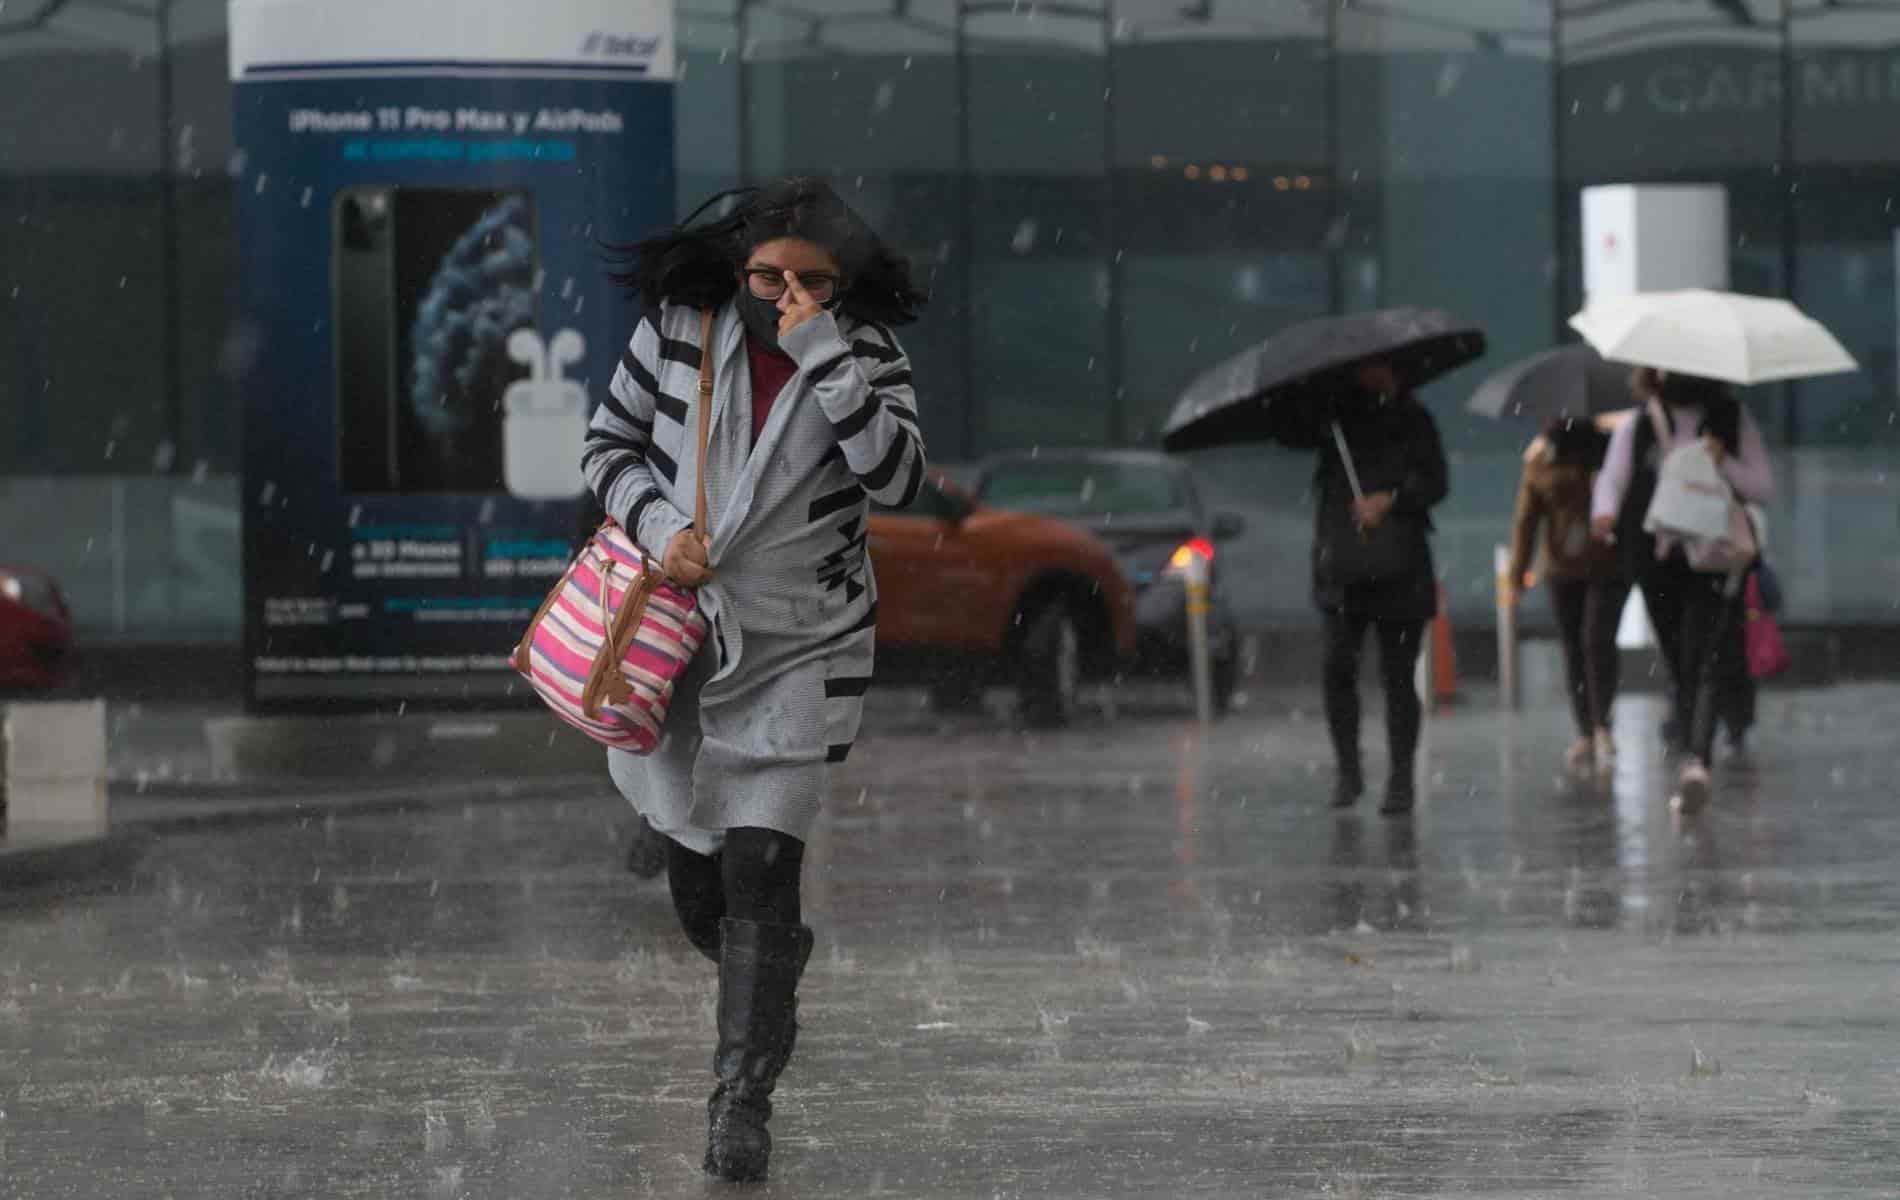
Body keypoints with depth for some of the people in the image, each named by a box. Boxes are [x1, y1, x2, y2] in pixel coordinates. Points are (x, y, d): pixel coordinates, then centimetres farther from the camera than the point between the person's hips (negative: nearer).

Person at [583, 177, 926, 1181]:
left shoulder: (865, 353, -8)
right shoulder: (677, 326, -5)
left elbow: (899, 478, -23)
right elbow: (609, 444, 6)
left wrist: (826, 358, -28)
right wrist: (658, 524, -12)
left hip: (801, 652, -3)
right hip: (682, 636, 3)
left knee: (759, 873, -13)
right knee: (694, 883, 11)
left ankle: (742, 1101, -7)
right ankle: (769, 989, 44)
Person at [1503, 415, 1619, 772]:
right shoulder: (1540, 465, -3)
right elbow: (1525, 522, 1)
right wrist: (1516, 576, -3)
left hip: (1608, 568, -2)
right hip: (1563, 571, 2)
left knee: (1597, 640, -16)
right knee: (1573, 649, 4)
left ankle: (1601, 726, -8)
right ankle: (1585, 734, 11)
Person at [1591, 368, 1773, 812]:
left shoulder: (1732, 421, 7)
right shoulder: (1636, 428, 9)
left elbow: (1765, 488, 5)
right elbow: (1612, 477, -1)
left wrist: (1724, 464, -14)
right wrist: (1604, 511, -24)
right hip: (1656, 559, 3)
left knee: (1702, 663, -18)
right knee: (1679, 663, 7)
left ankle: (1696, 762, -32)